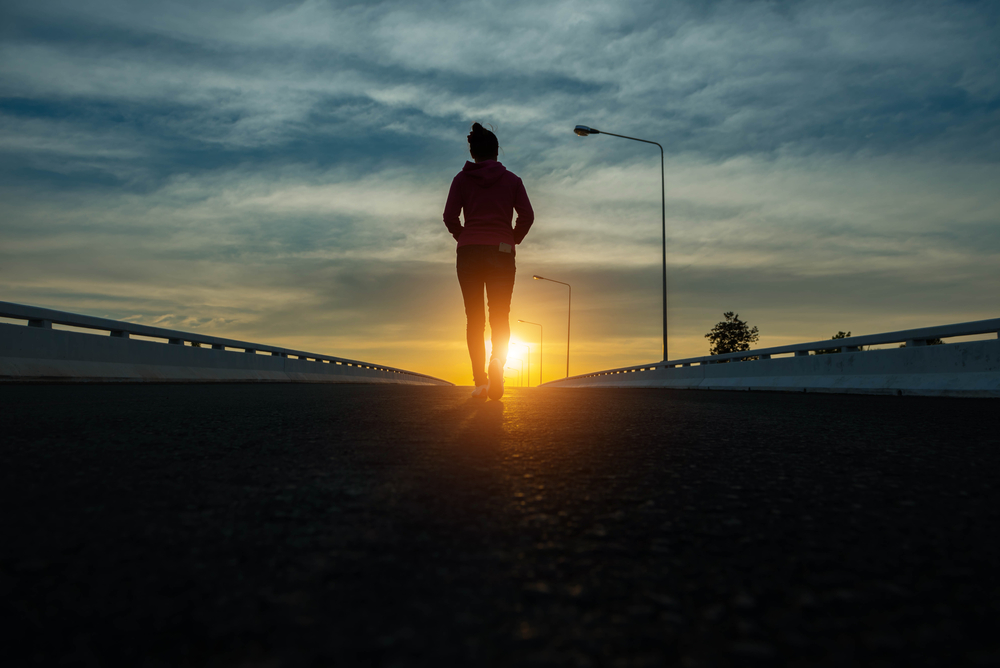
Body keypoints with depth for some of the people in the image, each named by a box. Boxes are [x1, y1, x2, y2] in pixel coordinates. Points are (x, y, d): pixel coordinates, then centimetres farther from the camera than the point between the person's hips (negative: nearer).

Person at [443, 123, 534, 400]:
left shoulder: (462, 179, 7)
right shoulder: (511, 179, 9)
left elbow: (450, 216, -2)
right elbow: (527, 215, 1)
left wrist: (464, 237, 13)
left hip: (469, 252, 0)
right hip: (502, 253, 0)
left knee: (474, 317, 2)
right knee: (500, 316, 3)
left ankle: (480, 380, -4)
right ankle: (497, 361, -24)